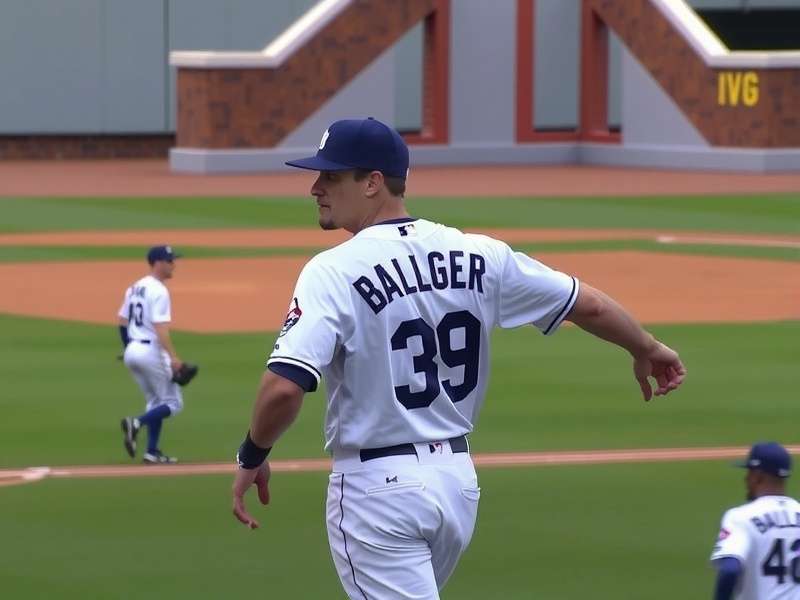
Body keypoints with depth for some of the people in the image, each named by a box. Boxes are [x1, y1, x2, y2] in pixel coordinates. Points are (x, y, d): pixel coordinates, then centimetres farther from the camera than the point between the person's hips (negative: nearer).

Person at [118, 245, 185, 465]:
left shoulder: (134, 288, 12)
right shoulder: (159, 291, -14)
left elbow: (122, 323, 15)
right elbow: (160, 328, -22)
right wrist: (173, 358, -26)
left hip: (132, 350, 9)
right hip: (151, 351, -9)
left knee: (155, 402, 18)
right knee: (173, 403, 1)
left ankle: (152, 452, 12)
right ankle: (136, 423, -19)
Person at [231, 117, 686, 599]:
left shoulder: (335, 271, -16)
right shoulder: (476, 255, 2)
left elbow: (284, 387, -26)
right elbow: (587, 304, 10)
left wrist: (252, 457, -8)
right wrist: (647, 349, 28)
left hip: (377, 486, -7)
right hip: (459, 478, 7)